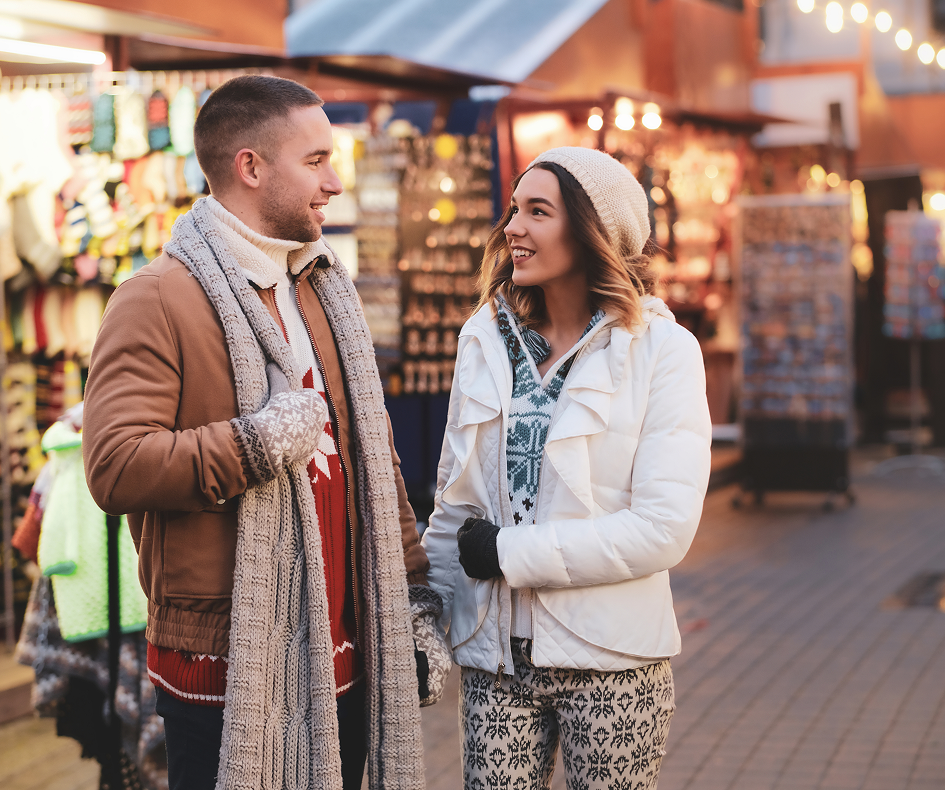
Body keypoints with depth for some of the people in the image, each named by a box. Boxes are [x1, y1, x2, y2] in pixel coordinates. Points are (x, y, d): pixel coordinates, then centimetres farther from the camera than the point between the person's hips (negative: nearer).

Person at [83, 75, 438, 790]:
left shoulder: (325, 289, 15)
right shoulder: (158, 300, -10)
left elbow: (371, 451, 18)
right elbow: (116, 468, -22)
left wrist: (414, 586, 15)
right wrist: (264, 440, -21)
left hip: (341, 656, 7)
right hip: (228, 670, -7)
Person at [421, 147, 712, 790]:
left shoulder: (662, 350, -6)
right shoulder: (487, 340, 7)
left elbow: (664, 529, -14)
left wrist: (510, 552, -12)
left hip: (611, 663, -3)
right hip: (497, 659, 3)